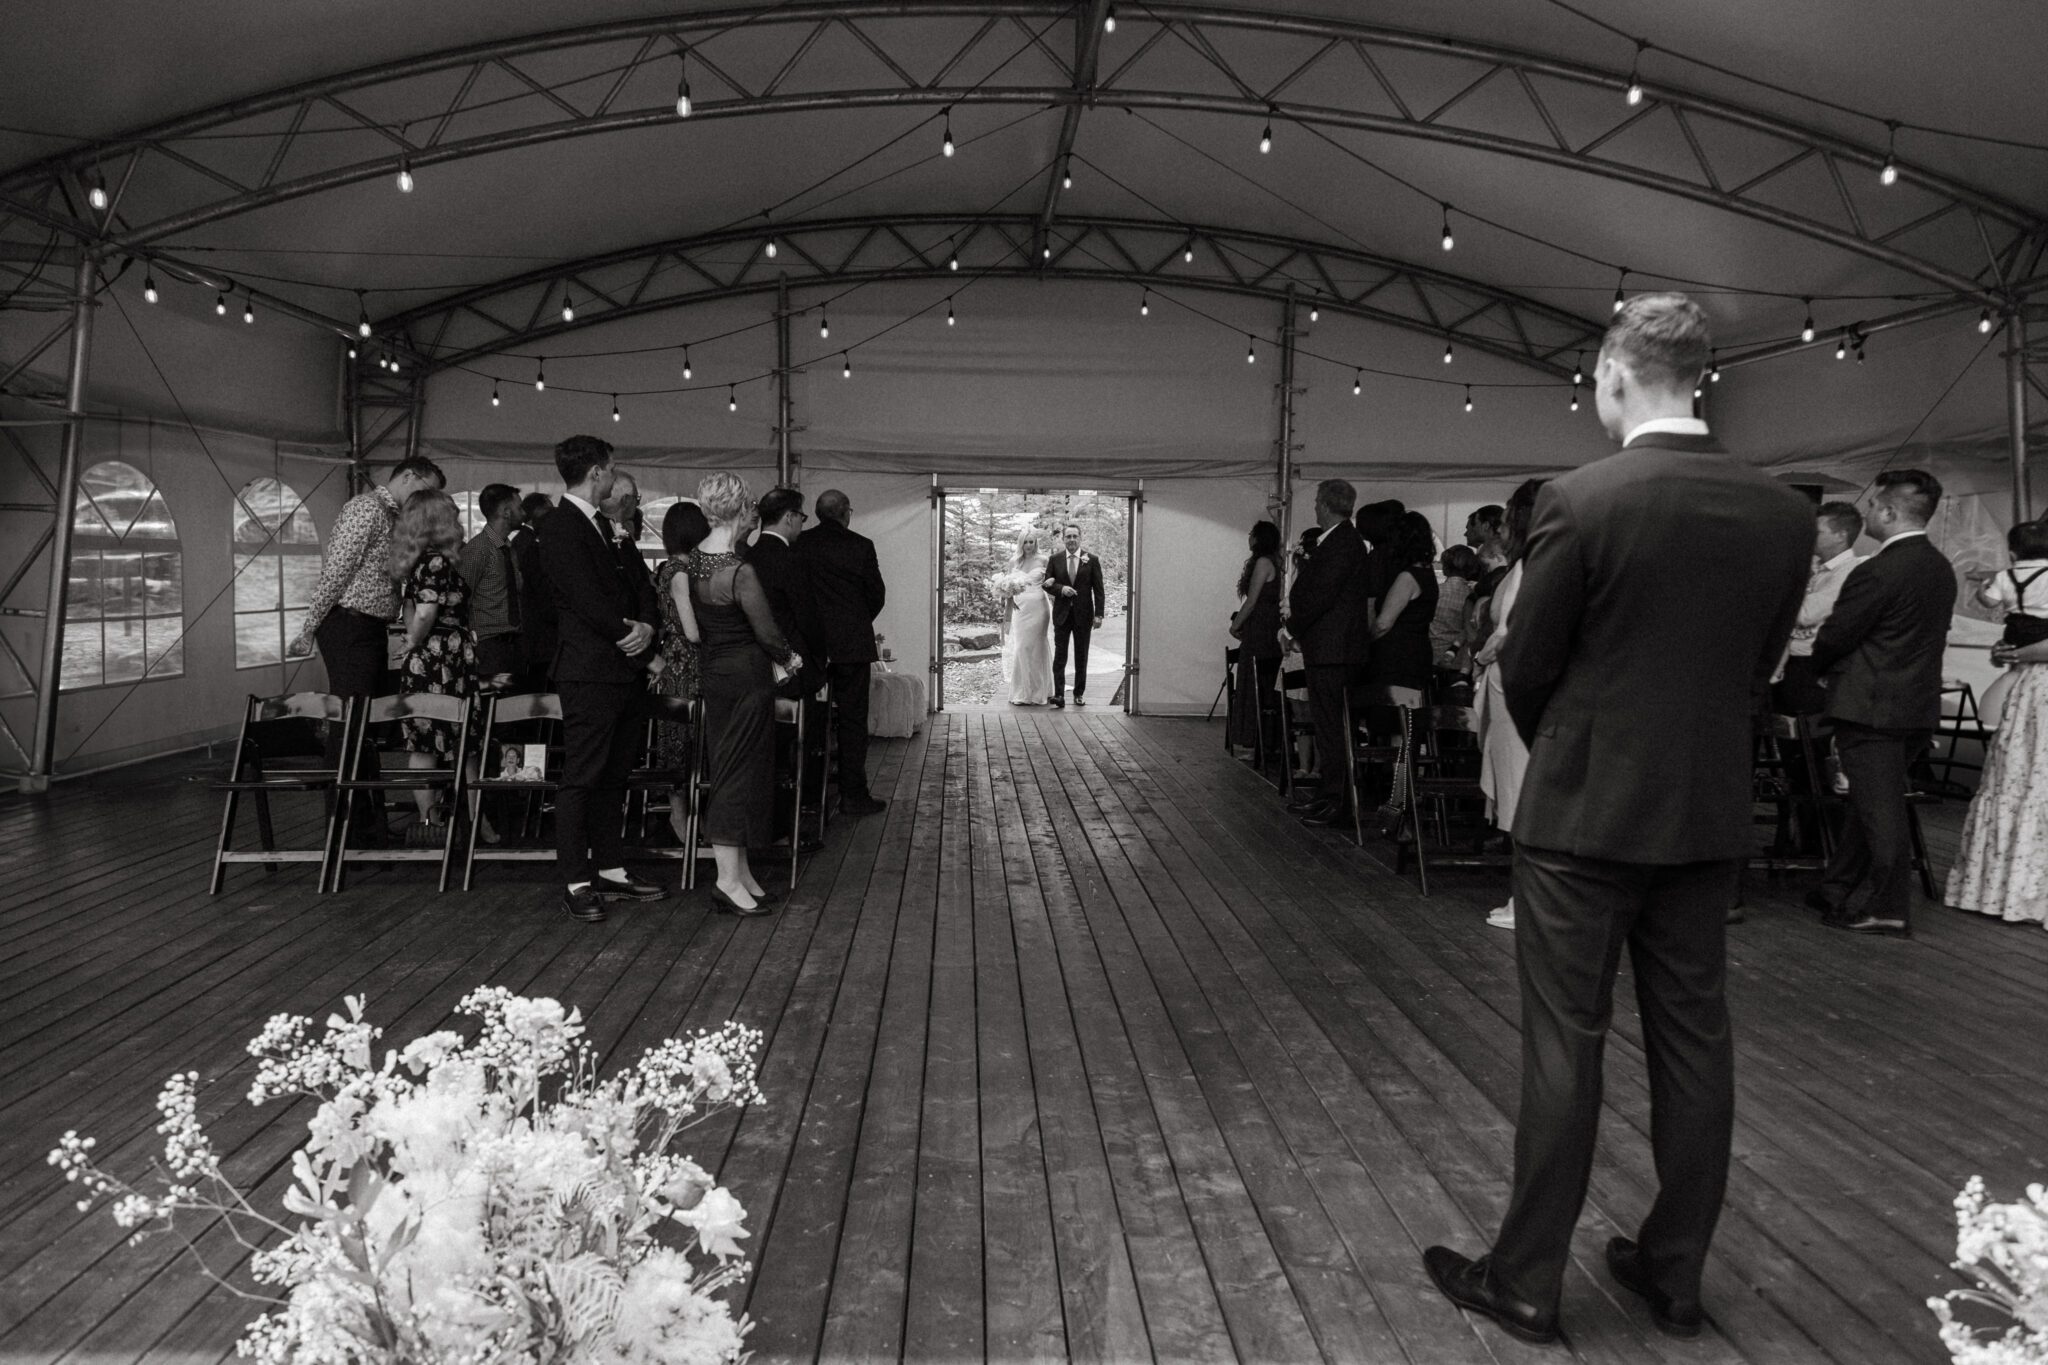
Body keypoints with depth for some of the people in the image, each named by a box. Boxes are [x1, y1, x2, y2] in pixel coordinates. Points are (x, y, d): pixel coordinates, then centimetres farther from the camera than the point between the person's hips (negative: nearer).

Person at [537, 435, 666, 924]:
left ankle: (610, 869, 20)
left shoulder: (604, 526, 19)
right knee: (581, 778, -4)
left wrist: (646, 626, -3)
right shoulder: (560, 527, -9)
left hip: (624, 669, 9)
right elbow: (585, 597, -17)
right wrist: (627, 632, -8)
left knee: (614, 777, 13)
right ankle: (577, 883, 1)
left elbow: (632, 586, 16)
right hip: (589, 671, -9)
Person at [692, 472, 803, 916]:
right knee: (741, 771, -2)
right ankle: (729, 879, 1)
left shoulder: (694, 560, 2)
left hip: (712, 671, 8)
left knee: (726, 768, 13)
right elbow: (767, 631, -16)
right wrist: (790, 658, 1)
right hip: (745, 675, -8)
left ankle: (740, 872, 21)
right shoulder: (741, 571, -21)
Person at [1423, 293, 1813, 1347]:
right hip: (1710, 816, 5)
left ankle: (1526, 1281, 16)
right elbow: (1758, 666, 7)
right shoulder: (1784, 512, -1)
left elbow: (1524, 668, -8)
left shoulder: (1578, 500, -16)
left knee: (1564, 1046, 4)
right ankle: (1674, 1275, 28)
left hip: (1583, 812, -5)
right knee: (1694, 1042, 14)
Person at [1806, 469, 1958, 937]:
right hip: (1919, 702, 9)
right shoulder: (1942, 568, 8)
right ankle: (1839, 890, 27)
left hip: (1872, 705, -9)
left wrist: (1816, 669, 7)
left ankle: (1885, 910, 8)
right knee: (1871, 804, 17)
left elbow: (1835, 637, -15)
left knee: (1879, 808, 0)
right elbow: (1926, 634, 15)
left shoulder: (1877, 572, -20)